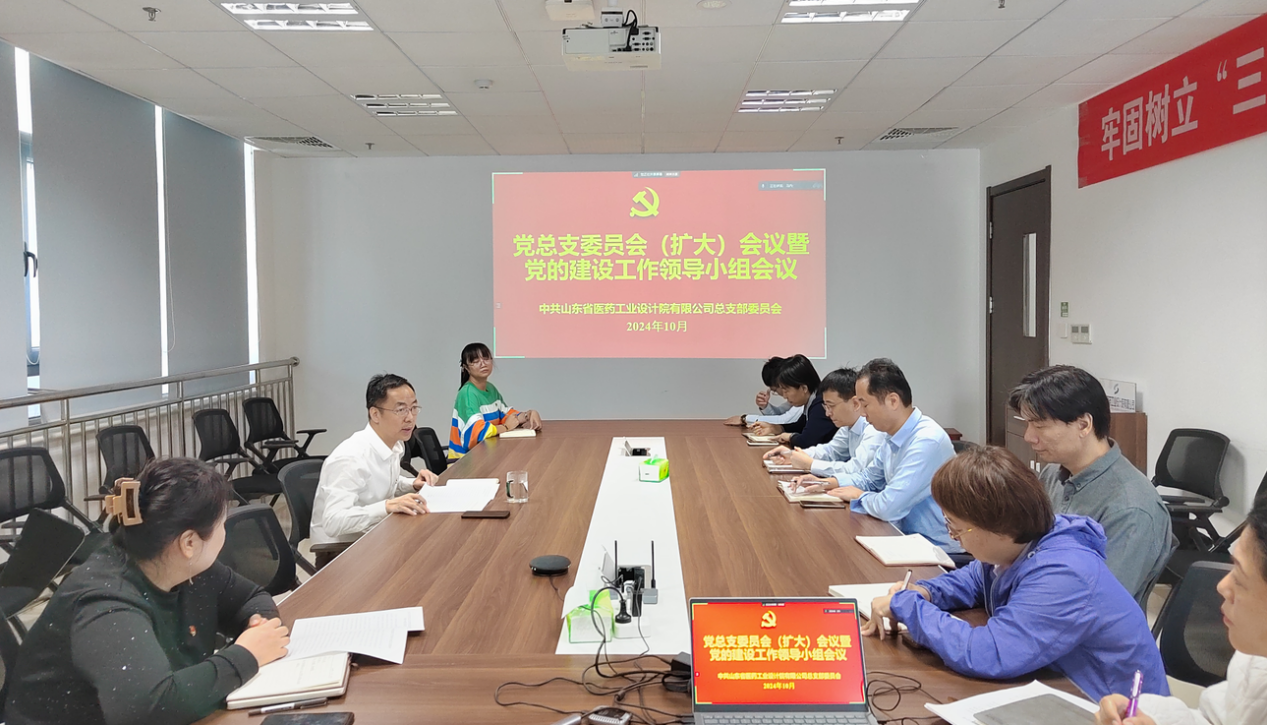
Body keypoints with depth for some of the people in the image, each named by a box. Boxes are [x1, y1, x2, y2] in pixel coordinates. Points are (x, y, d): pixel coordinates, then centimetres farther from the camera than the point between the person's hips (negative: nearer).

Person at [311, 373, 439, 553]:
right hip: (339, 551, -8)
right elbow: (333, 522, -31)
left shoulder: (395, 444, 0)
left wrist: (413, 485, 0)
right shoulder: (350, 458, -25)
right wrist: (387, 506, -39)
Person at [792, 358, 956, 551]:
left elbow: (888, 507, -29)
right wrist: (827, 483, 3)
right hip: (906, 538, 7)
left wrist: (859, 496, -9)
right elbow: (868, 478, 19)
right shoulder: (893, 436, 3)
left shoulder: (927, 441, -25)